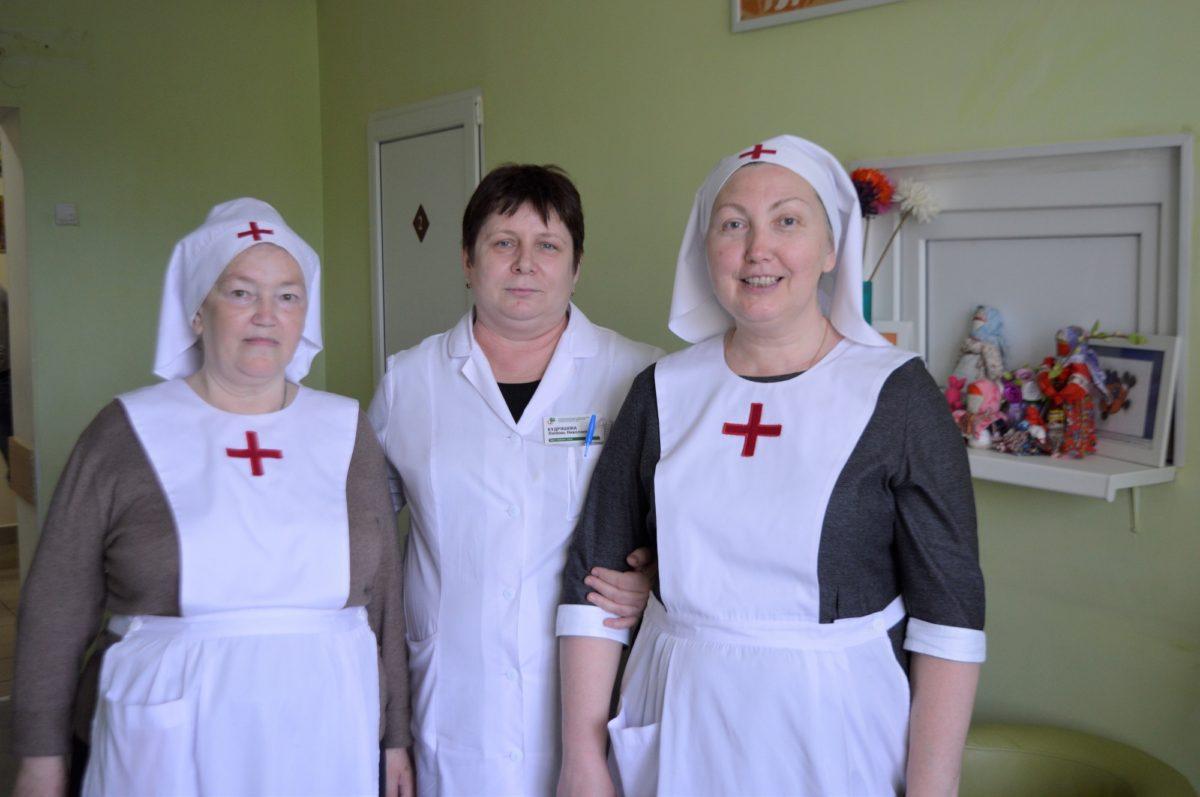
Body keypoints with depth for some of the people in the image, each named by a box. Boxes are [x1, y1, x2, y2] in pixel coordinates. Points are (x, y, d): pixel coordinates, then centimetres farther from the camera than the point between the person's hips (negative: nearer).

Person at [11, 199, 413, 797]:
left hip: (325, 747, 2)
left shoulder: (347, 431, 4)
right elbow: (58, 607, 1)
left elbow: (382, 596, 7)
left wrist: (395, 737, 8)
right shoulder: (125, 433, -2)